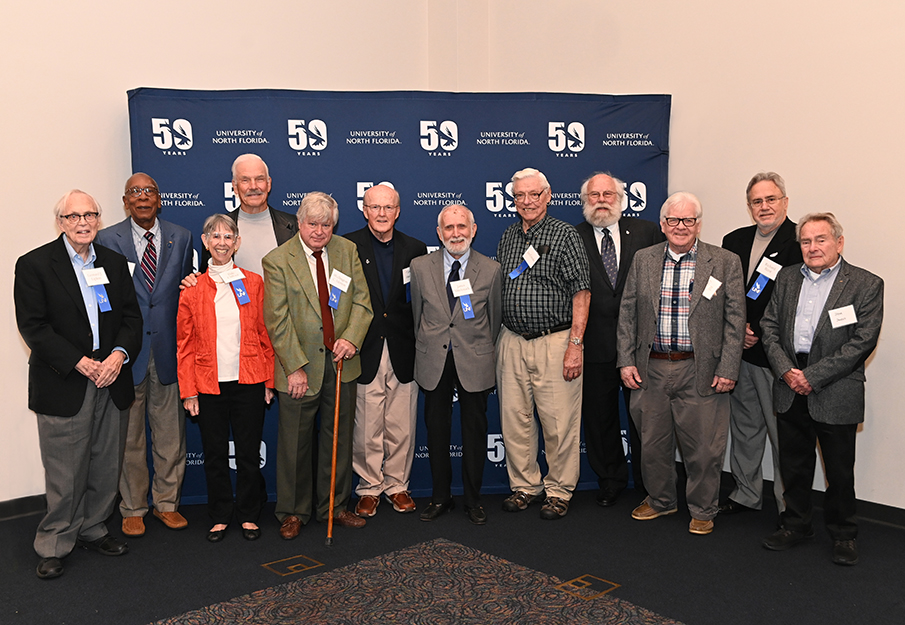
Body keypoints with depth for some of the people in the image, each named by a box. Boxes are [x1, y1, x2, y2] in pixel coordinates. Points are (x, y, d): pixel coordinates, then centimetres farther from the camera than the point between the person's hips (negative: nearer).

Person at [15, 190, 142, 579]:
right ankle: (54, 545, 18)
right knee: (64, 473, 1)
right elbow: (33, 326, -9)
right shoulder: (34, 265, -3)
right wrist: (79, 363, -16)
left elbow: (131, 315, 9)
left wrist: (119, 353, -10)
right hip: (63, 386, -4)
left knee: (106, 467, 12)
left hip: (111, 383, 5)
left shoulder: (114, 263, 11)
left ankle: (91, 530, 30)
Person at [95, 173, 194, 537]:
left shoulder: (181, 238, 6)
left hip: (169, 351, 2)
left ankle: (166, 502, 26)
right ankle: (132, 509, 24)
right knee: (129, 436, 9)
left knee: (170, 434, 9)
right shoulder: (107, 240, 0)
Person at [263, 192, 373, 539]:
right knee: (295, 443, 7)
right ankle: (293, 512, 25)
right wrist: (295, 367, -13)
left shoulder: (347, 251, 4)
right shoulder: (277, 261, -7)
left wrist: (351, 338, -14)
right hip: (299, 366, -3)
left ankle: (334, 506, 29)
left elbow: (362, 302, 3)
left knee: (339, 438, 13)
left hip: (341, 362, 4)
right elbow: (277, 322, -10)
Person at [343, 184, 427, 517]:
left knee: (402, 428, 9)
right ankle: (369, 487, 23)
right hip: (364, 353, -2)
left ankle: (397, 485, 27)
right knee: (366, 429, 5)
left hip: (403, 353, 2)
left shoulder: (415, 249, 8)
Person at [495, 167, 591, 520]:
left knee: (559, 423, 0)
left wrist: (575, 345, -15)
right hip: (512, 342, 5)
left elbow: (581, 293, -8)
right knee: (514, 419, 9)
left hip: (555, 342, -5)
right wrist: (498, 340, 11)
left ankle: (559, 491, 17)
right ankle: (524, 486, 25)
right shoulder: (507, 238, 12)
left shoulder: (564, 234, -4)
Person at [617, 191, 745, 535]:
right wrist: (626, 361, 1)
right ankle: (659, 500, 35)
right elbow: (627, 313, 8)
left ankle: (702, 510, 25)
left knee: (704, 448, 5)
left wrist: (728, 370, -9)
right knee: (653, 442, 14)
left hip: (701, 372, -2)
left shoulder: (725, 262, 0)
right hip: (651, 369, 3)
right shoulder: (643, 260, 7)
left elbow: (735, 320, -2)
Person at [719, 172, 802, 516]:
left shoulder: (801, 242, -8)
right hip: (739, 352, 6)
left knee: (783, 432, 0)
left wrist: (758, 332, -14)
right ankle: (746, 493, 32)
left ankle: (790, 505, 14)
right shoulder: (733, 241, 11)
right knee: (743, 426, 17)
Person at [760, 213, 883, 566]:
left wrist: (813, 376, -16)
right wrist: (786, 370, -9)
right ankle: (796, 524, 32)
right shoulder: (787, 278, 9)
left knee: (840, 471, 8)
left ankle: (843, 534, 27)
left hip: (836, 394, -4)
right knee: (793, 465, 14)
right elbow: (770, 327, 6)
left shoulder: (866, 285, -5)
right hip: (790, 391, 4)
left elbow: (862, 342, -12)